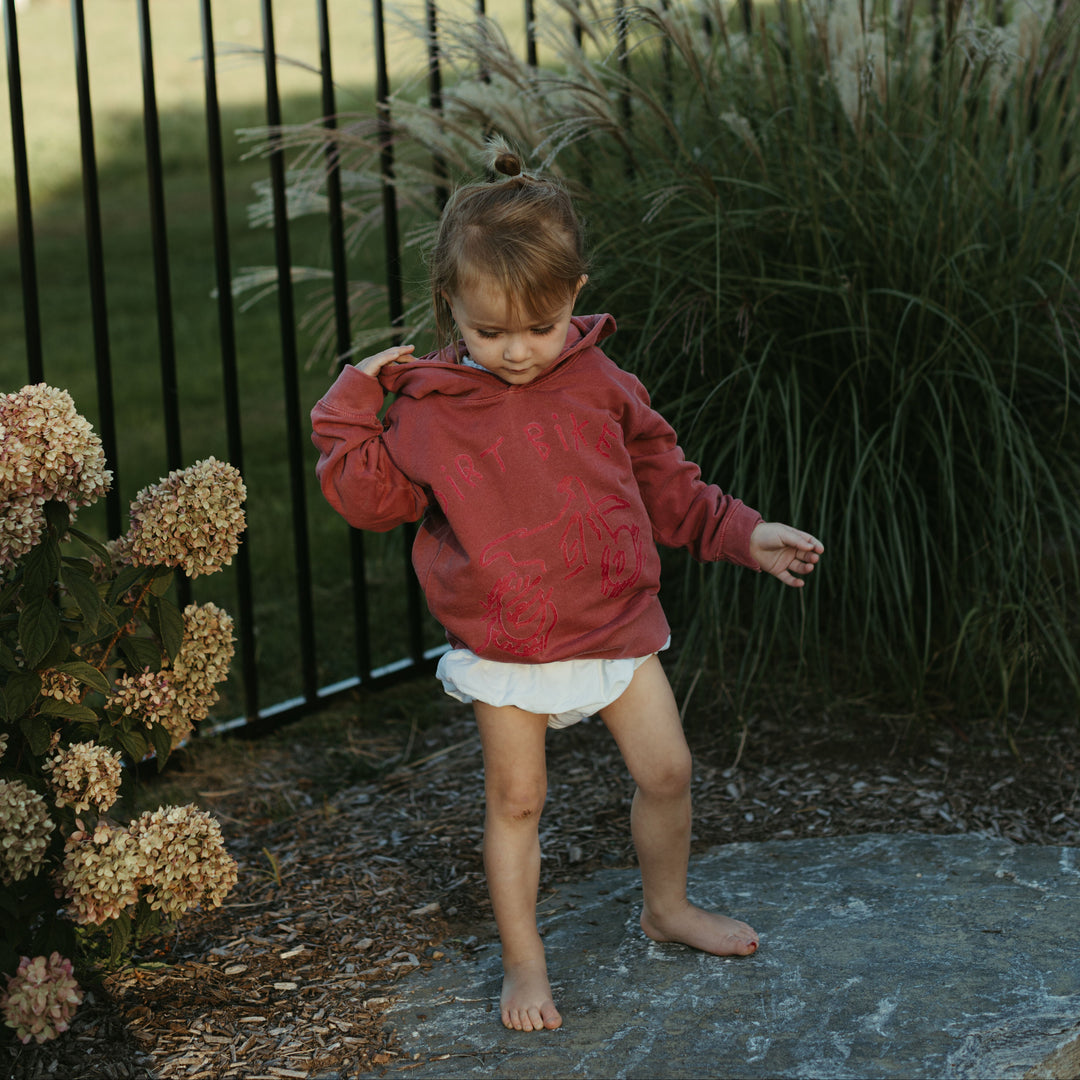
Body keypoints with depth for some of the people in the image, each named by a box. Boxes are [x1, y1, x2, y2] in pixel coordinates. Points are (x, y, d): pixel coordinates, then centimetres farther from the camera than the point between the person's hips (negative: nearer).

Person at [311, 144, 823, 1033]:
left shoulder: (601, 386, 0)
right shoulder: (432, 409, -6)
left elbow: (665, 482, 9)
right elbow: (372, 497, -1)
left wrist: (742, 534, 4)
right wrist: (352, 409, -9)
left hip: (616, 624, 3)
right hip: (504, 646, -2)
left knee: (666, 769, 9)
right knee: (515, 800, 4)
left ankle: (667, 906, 35)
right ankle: (524, 961, 19)